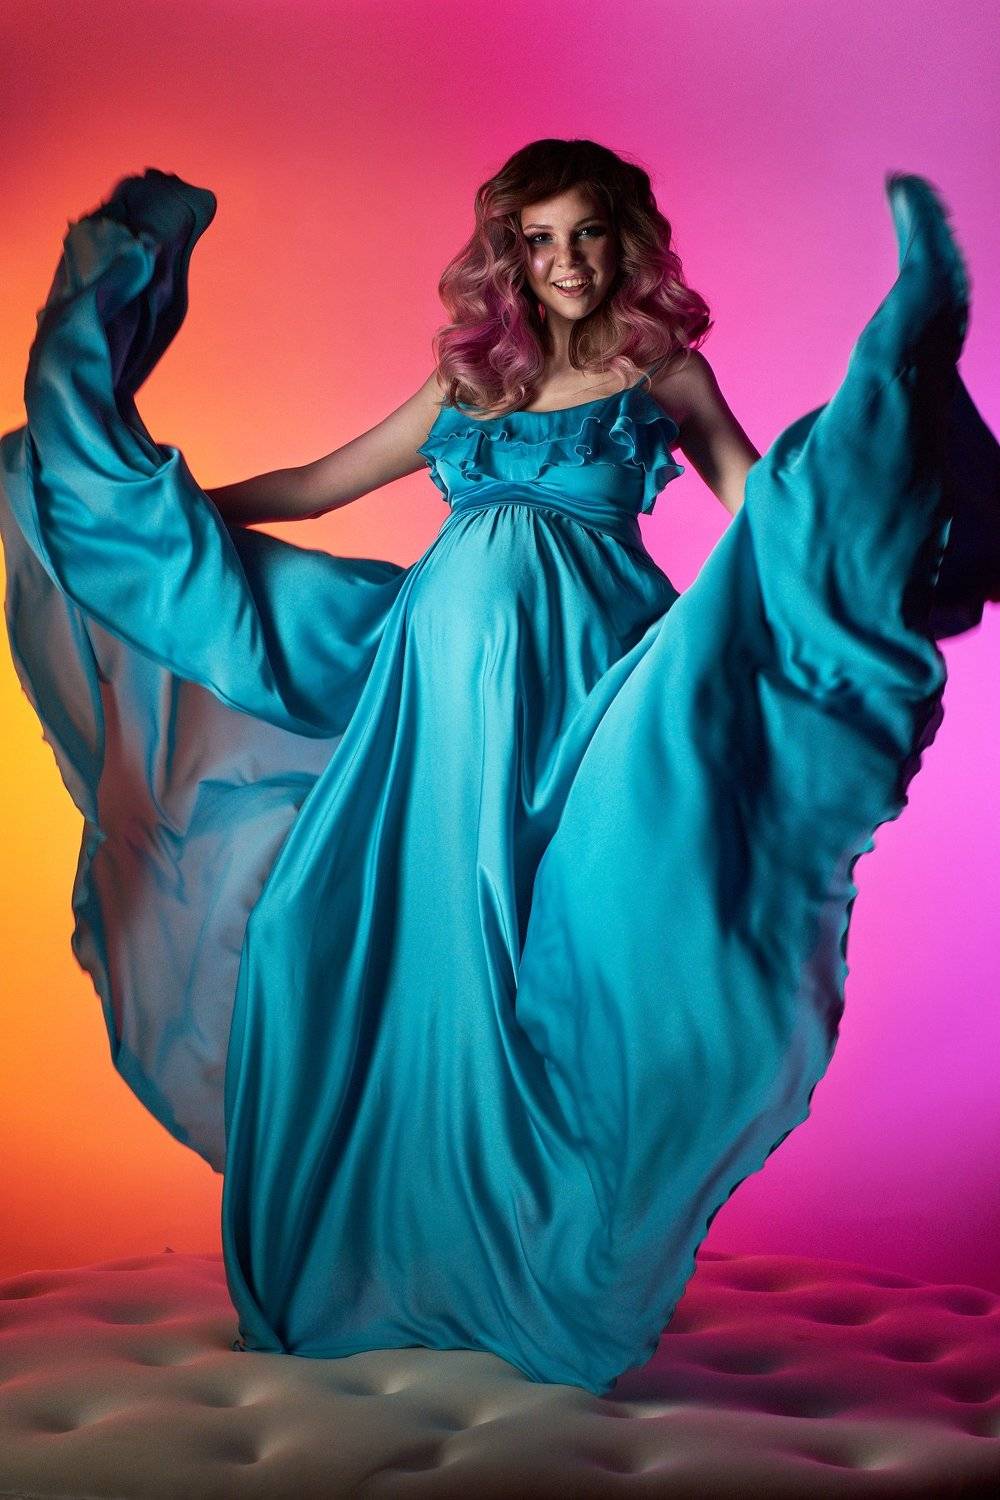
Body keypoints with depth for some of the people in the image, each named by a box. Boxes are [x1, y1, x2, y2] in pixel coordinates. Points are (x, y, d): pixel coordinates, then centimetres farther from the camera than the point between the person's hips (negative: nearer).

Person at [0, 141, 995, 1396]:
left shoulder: (665, 374, 11)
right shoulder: (464, 383, 18)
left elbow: (769, 514, 6)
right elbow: (315, 487, 22)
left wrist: (888, 387, -7)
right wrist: (165, 502, 20)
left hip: (585, 681, -3)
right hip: (445, 675, 4)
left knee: (560, 949, -8)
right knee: (411, 946, 3)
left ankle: (545, 1271, 4)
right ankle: (389, 1249, 18)